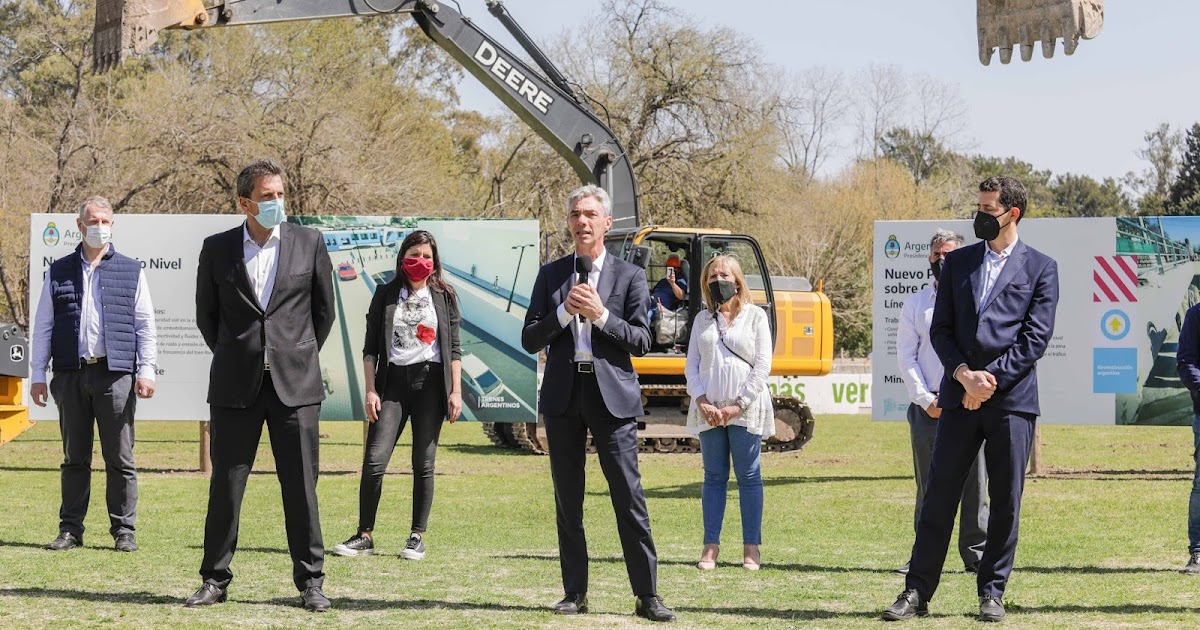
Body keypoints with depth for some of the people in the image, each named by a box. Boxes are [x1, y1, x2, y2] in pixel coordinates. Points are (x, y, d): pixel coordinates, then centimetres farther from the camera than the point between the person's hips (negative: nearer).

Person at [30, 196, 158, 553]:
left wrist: (146, 370, -2)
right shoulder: (59, 272, 12)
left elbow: (145, 325, 7)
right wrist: (38, 374, 7)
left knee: (120, 458, -1)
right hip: (71, 375, 2)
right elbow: (43, 326, 12)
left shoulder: (131, 271, 9)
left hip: (116, 375, -1)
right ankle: (70, 530, 11)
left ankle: (124, 530, 4)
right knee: (74, 457, 6)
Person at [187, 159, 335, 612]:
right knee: (225, 485, 3)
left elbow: (323, 310, 12)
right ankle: (215, 580, 12)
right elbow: (206, 314, 14)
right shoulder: (217, 248, 4)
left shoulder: (309, 243, 4)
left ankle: (310, 582, 7)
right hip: (235, 387, 0)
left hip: (295, 385, 0)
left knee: (301, 486, 1)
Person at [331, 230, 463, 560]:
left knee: (423, 463, 1)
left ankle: (418, 538, 7)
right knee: (374, 460, -9)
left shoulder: (444, 296, 8)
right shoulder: (386, 295, 8)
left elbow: (454, 349, 7)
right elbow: (371, 347, 7)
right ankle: (365, 536, -2)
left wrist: (456, 391, -1)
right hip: (394, 381, 0)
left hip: (430, 381, 0)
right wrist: (371, 390, -1)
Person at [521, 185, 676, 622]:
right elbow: (529, 340, 6)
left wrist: (601, 315, -14)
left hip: (612, 396, -2)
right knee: (567, 501, 5)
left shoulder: (629, 276, 5)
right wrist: (564, 312, -10)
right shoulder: (551, 275, 10)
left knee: (629, 497, -6)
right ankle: (575, 593, 12)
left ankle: (647, 595, -4)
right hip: (563, 397, 2)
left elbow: (641, 341, -1)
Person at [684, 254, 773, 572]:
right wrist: (702, 401, -6)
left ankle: (751, 547, 3)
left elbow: (762, 366, -2)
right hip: (709, 410, 3)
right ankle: (710, 546, 7)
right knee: (714, 477, 5)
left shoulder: (755, 316, 3)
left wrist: (739, 404, -10)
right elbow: (692, 364, 9)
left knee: (749, 476, -1)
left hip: (746, 410, -3)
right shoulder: (702, 319, 13)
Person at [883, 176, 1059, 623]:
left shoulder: (1040, 267, 4)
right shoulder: (957, 262, 13)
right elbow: (940, 329, 8)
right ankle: (917, 593, 4)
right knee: (939, 496, 0)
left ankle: (992, 594, 12)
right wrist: (964, 375, -9)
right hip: (959, 398, 2)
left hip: (1012, 398, -2)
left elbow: (1036, 337, -3)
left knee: (1006, 501, 2)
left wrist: (992, 379, -11)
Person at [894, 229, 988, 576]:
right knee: (929, 486, 2)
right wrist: (926, 400, -3)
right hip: (927, 408, 1)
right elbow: (906, 356, 8)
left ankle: (976, 554, 4)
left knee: (974, 485, -2)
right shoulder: (915, 303, 12)